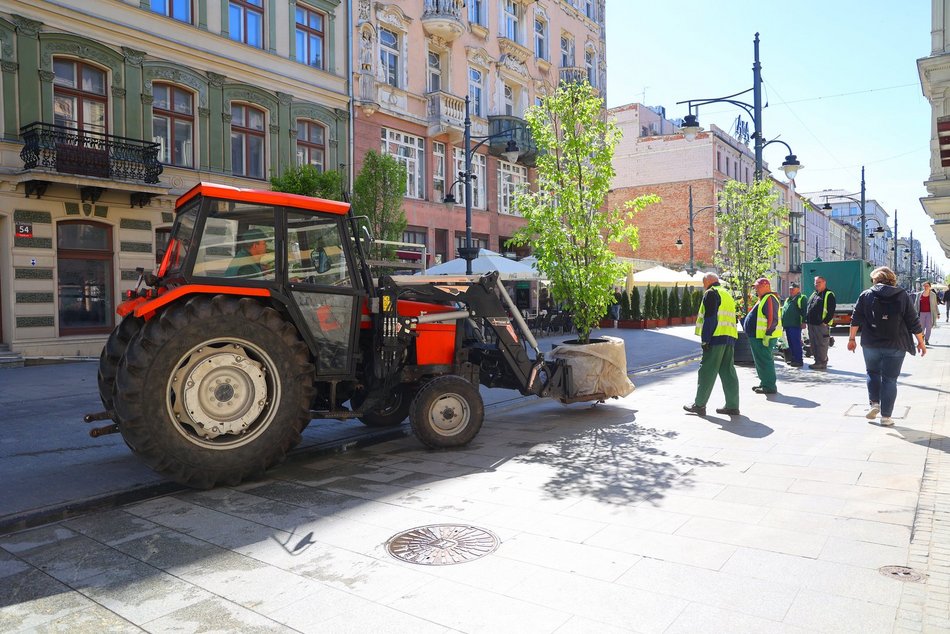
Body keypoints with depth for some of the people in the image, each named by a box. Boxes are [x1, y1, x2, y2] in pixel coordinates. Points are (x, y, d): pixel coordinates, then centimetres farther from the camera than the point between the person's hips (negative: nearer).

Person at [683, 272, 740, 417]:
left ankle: (699, 405, 1)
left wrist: (705, 339, -15)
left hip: (716, 338, -8)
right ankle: (732, 406, 9)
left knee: (707, 371, -4)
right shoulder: (728, 295, 23)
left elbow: (709, 318, -14)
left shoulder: (711, 293, -4)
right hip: (730, 338, 8)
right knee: (728, 371, 9)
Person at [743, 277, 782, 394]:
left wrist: (767, 336, -24)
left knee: (764, 361, -7)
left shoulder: (769, 299, -15)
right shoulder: (762, 299, 19)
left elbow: (773, 319, -22)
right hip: (757, 336, 11)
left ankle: (769, 387, -2)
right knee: (760, 361, 17)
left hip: (764, 337, -11)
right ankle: (764, 383, 27)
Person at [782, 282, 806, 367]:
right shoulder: (787, 299, 23)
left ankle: (799, 360, -7)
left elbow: (804, 311, -11)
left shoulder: (801, 298, -2)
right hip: (787, 325, 9)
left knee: (796, 343, -9)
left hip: (795, 325, -9)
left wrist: (803, 321, -19)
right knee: (790, 343, 12)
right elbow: (783, 311, 26)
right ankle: (793, 359, 19)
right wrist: (783, 323, 22)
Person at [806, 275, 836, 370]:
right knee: (813, 344, 11)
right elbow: (807, 308, 24)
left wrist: (825, 321, -16)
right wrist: (806, 320, 15)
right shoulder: (813, 294, 21)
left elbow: (831, 310, -11)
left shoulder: (829, 295, -4)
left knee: (822, 344, -6)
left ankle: (822, 363, -1)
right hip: (811, 324, 8)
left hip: (822, 324, -8)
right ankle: (817, 361, 19)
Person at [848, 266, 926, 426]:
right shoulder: (903, 296, 1)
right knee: (890, 379, 5)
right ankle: (886, 416, 5)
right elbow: (914, 322, 1)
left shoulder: (866, 295, 1)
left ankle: (874, 403, 6)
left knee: (873, 373, 21)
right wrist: (921, 342, 10)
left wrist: (852, 338, 6)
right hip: (895, 346, 0)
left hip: (871, 345, 0)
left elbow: (856, 319, -1)